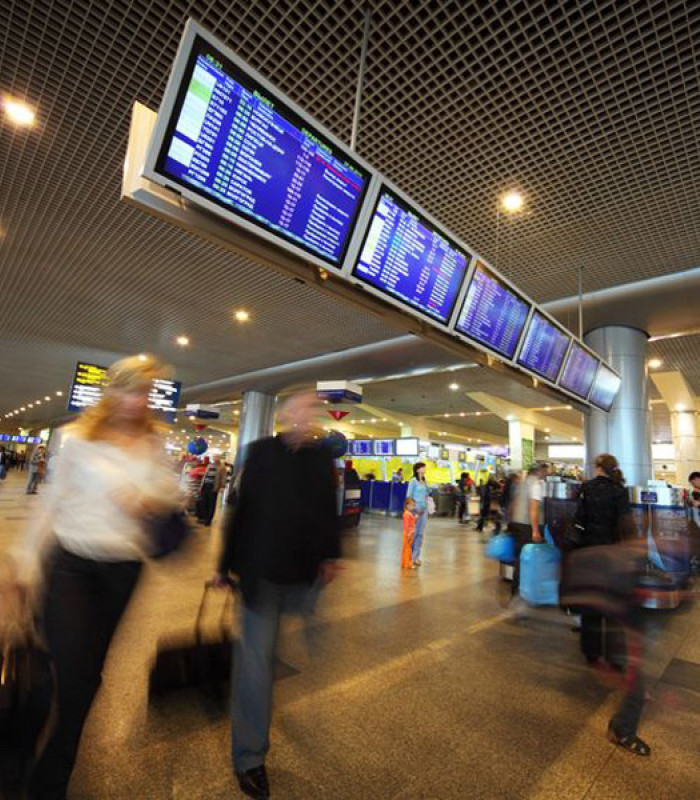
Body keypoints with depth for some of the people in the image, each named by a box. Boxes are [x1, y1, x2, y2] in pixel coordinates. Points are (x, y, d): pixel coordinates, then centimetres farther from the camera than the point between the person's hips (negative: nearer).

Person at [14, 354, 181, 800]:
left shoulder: (153, 444, 1)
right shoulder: (79, 440, -4)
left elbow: (171, 493, 5)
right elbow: (55, 502, 1)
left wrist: (149, 501, -16)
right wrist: (30, 555, 1)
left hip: (122, 569, 2)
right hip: (71, 562, -2)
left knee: (89, 671, 16)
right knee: (67, 672, -6)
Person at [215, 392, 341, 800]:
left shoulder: (324, 456, 2)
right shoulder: (262, 452, -5)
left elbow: (330, 511, 6)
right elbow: (241, 508, -2)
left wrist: (330, 555, 0)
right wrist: (226, 564, 3)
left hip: (304, 573, 3)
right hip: (262, 569, -2)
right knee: (256, 661, 7)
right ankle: (249, 756, 26)